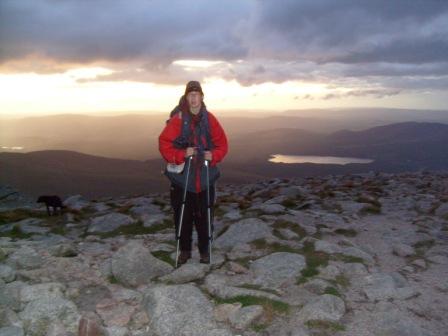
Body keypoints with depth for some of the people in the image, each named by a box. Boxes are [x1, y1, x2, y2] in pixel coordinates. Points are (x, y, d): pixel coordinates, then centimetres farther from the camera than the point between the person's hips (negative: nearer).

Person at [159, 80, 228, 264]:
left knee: (204, 216, 8)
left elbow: (222, 143, 8)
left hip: (205, 177, 2)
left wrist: (214, 156, -10)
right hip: (182, 177, -1)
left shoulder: (210, 119, 1)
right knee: (183, 215, 8)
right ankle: (185, 250, 27)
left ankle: (204, 250, 26)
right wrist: (182, 154, -20)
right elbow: (164, 143, -8)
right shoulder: (178, 119, -8)